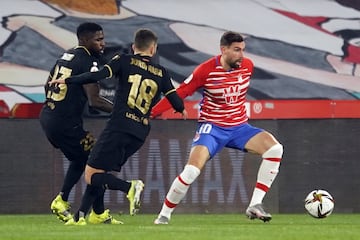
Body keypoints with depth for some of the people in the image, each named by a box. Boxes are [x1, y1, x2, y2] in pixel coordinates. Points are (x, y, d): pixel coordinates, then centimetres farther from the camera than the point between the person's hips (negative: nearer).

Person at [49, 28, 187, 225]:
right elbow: (176, 102, 10)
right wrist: (182, 110, 34)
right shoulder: (161, 72, 11)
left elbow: (98, 76, -11)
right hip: (140, 133, 5)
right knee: (99, 172, 18)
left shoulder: (124, 61, 3)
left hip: (119, 126, -5)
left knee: (92, 175, -5)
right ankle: (80, 216, 13)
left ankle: (130, 187, -27)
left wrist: (67, 81, -2)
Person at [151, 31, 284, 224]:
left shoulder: (247, 66, -2)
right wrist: (150, 113, -12)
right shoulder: (206, 70, -15)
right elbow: (179, 93, -9)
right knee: (192, 171, -23)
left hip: (239, 127, 5)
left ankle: (255, 206, -14)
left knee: (274, 148, -18)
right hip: (212, 127, -5)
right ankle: (164, 215, -2)